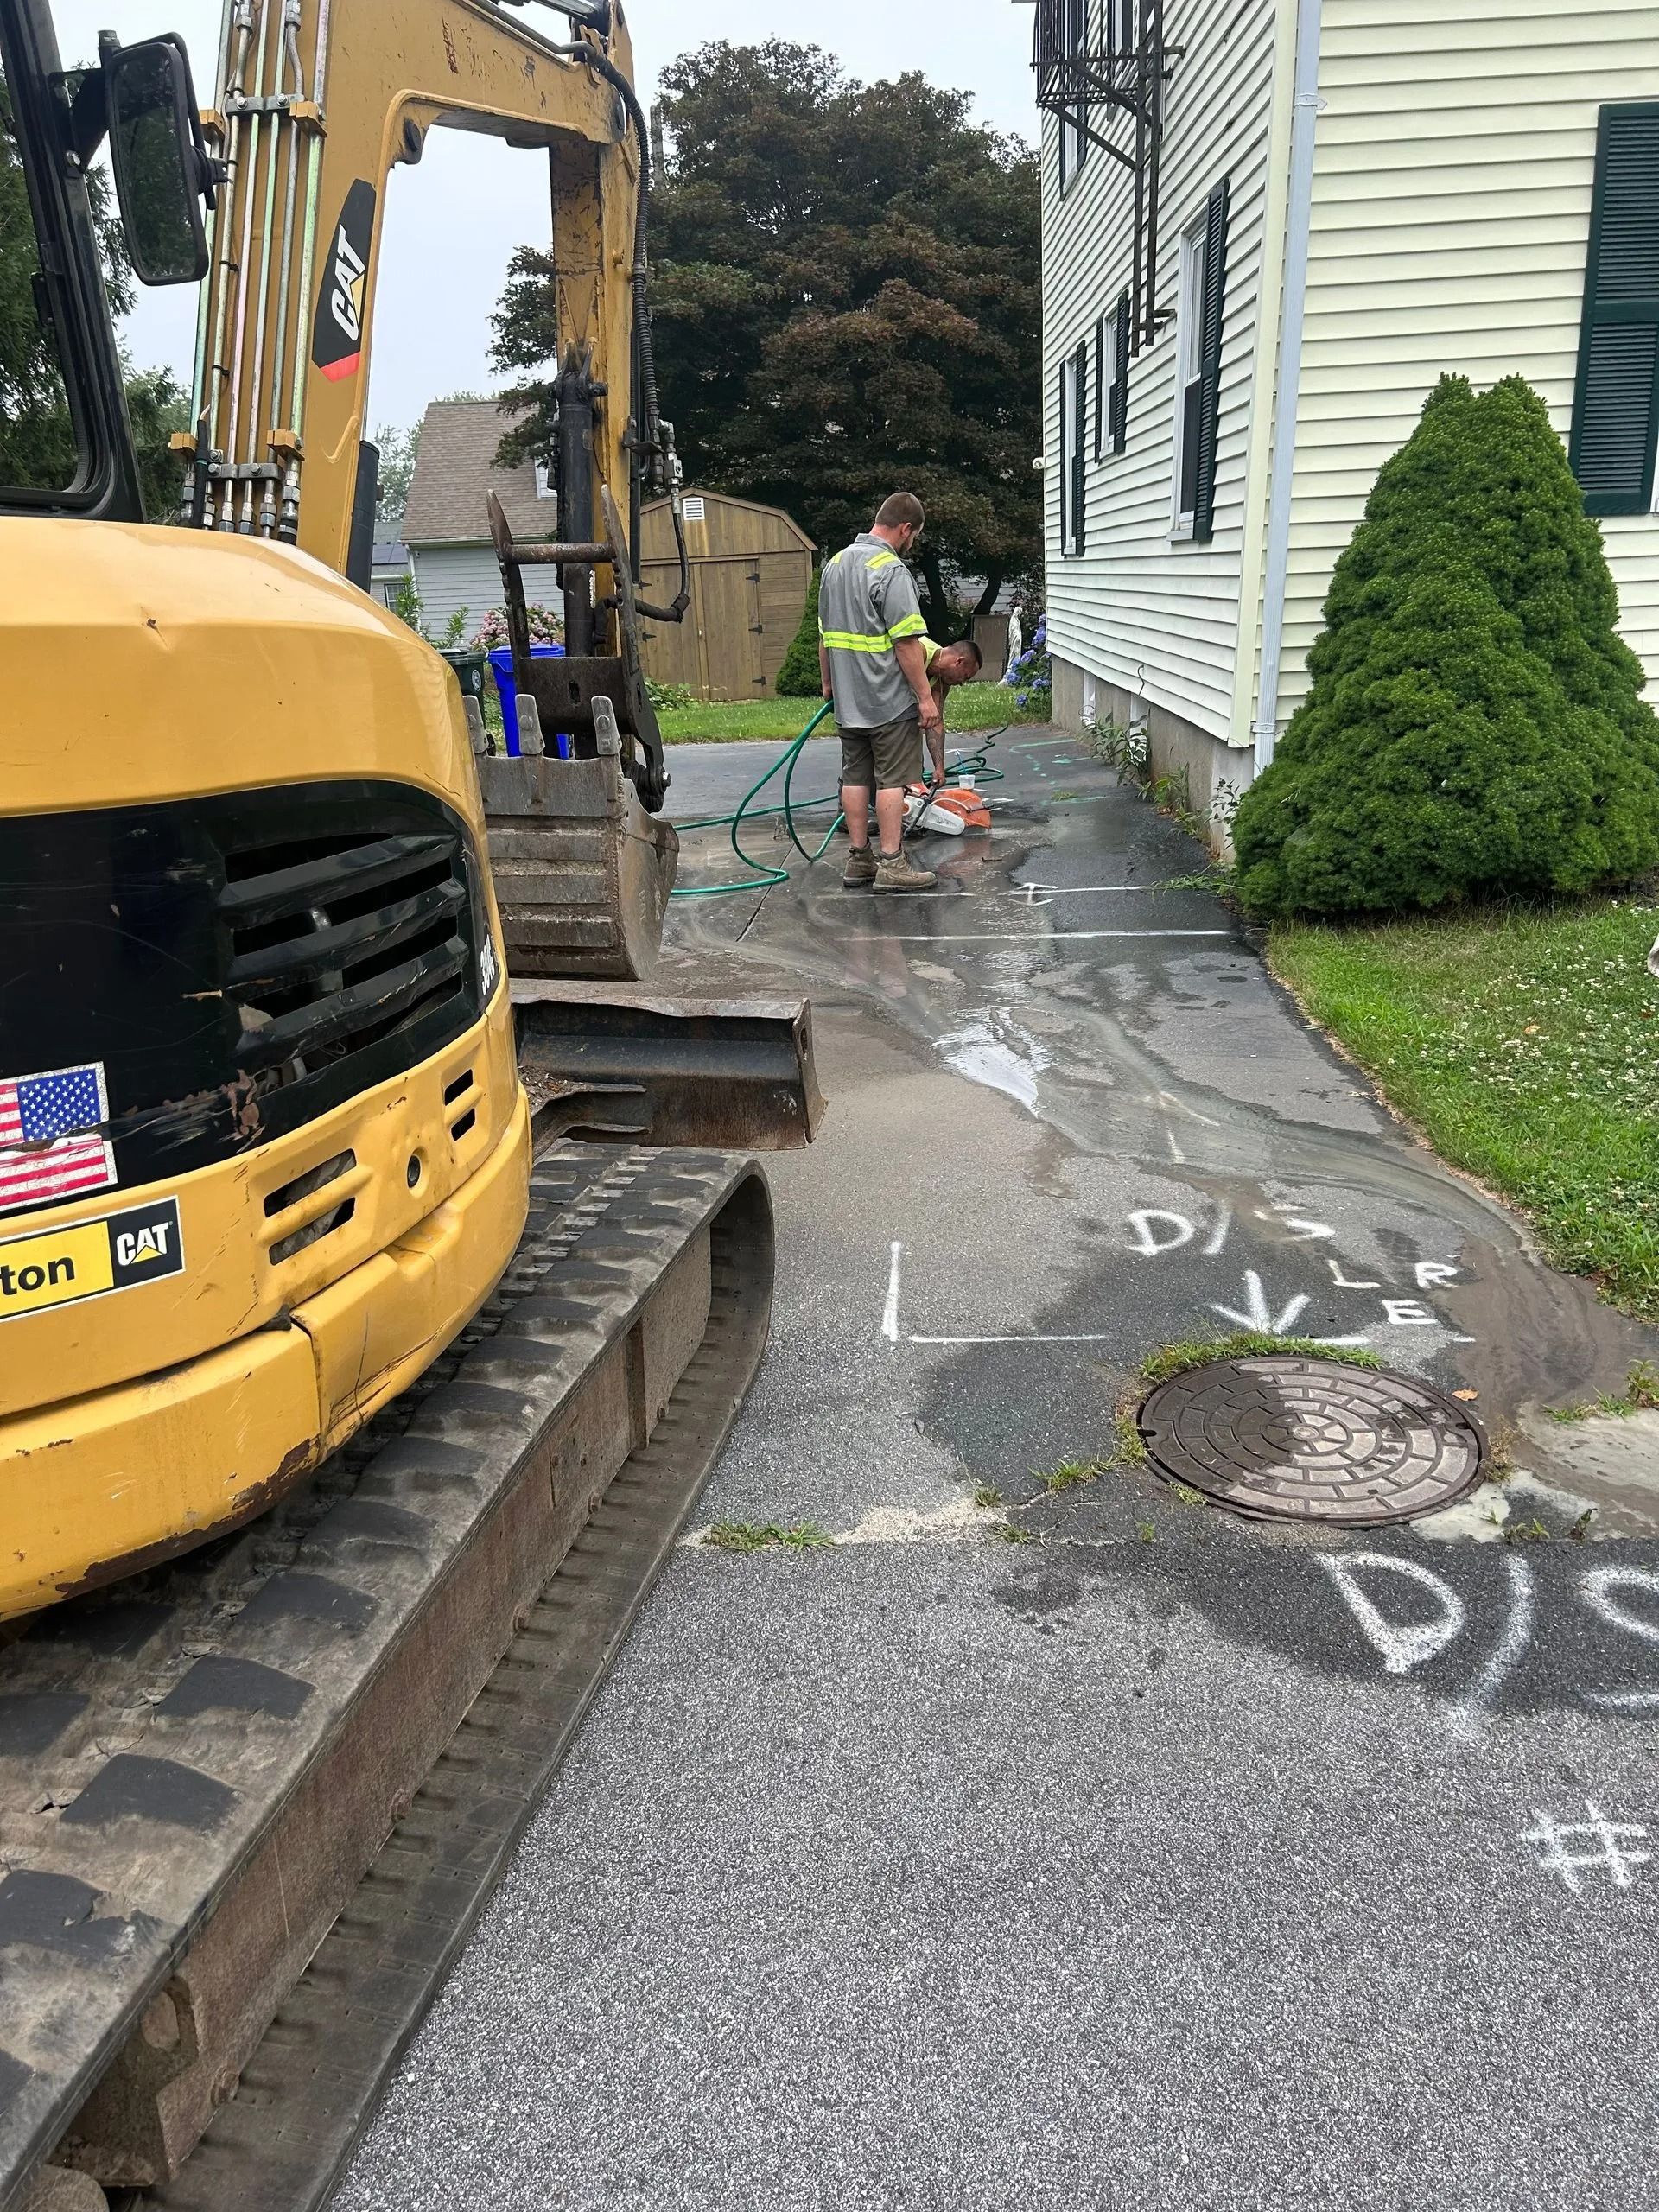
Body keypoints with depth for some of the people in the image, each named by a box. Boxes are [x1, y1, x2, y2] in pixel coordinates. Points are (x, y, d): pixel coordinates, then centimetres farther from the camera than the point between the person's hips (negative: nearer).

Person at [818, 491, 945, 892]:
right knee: (892, 779, -3)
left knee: (855, 777, 10)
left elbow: (825, 634, 19)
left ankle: (859, 859, 15)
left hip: (848, 700, 8)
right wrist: (925, 697, -15)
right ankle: (891, 864, -2)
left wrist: (828, 682, 28)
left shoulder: (834, 564, 11)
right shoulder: (891, 570, -15)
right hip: (889, 701, -8)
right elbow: (906, 644, -19)